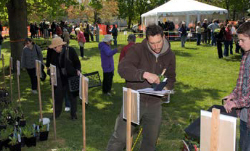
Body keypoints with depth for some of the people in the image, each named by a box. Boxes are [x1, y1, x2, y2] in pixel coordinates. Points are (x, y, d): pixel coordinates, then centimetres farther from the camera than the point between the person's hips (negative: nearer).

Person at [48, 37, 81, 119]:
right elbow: (53, 64, 14)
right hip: (60, 78, 4)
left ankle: (73, 114, 23)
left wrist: (78, 70, -20)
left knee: (72, 96, 8)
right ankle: (56, 113, 25)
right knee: (58, 95, 9)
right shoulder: (54, 53, 1)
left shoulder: (70, 50, -11)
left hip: (71, 77, -3)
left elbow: (77, 62, -5)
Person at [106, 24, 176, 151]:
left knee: (151, 140, 17)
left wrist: (167, 87, -9)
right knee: (120, 138, 0)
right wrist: (145, 74, -36)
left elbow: (171, 77, 14)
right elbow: (122, 68, -25)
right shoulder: (138, 50, -12)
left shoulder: (170, 55, 3)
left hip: (155, 105, 4)